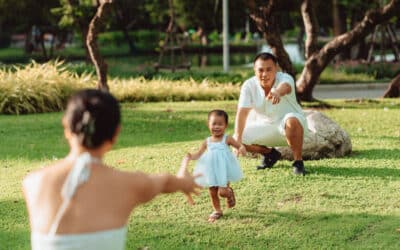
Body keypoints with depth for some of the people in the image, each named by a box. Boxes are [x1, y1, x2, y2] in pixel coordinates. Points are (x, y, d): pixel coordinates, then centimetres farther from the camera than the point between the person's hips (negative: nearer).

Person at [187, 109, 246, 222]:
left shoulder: (227, 139, -6)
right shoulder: (207, 141, 2)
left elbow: (239, 146, -5)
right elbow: (199, 154, 4)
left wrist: (242, 149, -29)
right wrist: (191, 156, -17)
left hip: (224, 170, -4)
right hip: (211, 172, 4)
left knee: (222, 192, -12)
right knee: (212, 192, 10)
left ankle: (229, 192, 24)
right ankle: (217, 210, 32)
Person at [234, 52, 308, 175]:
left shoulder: (285, 78, -25)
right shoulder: (249, 85, -16)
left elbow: (285, 87, -51)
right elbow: (242, 112, -24)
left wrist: (277, 93, -77)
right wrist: (237, 139, -36)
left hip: (286, 126, -4)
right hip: (265, 126, 4)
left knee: (292, 120, -39)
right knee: (242, 138, -15)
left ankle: (298, 162, -20)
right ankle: (270, 154, 14)